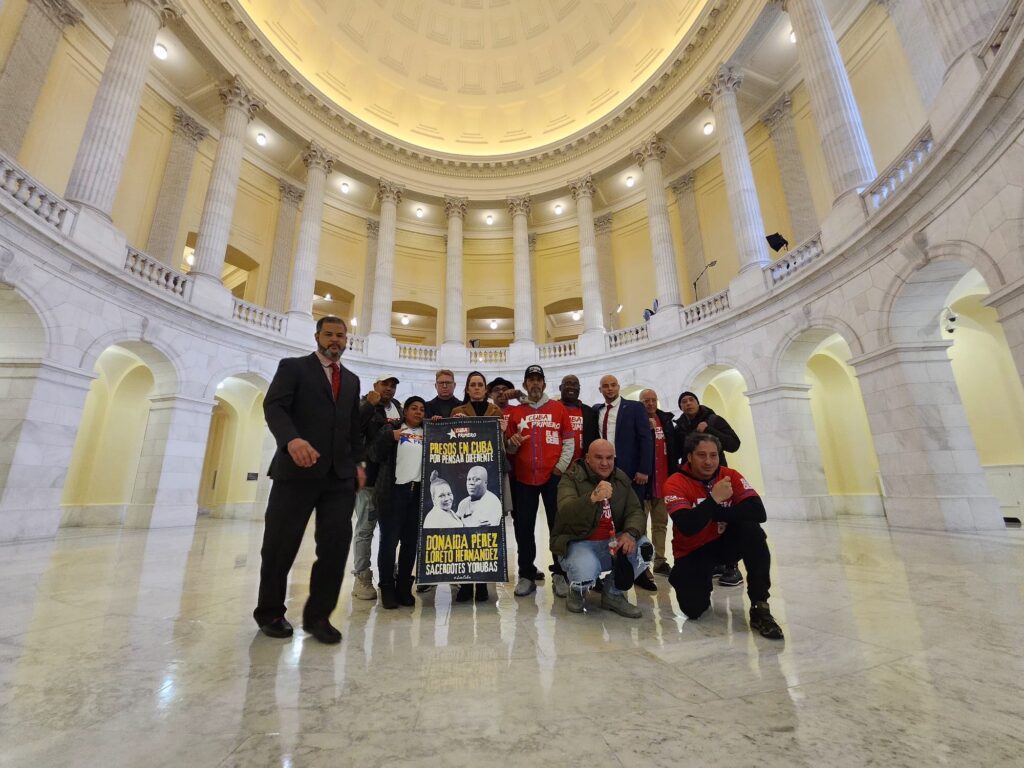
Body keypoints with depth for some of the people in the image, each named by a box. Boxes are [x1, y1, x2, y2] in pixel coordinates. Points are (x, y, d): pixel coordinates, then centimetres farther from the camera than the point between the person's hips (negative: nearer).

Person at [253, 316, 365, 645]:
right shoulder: (293, 367, 7)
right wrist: (291, 439, -26)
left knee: (336, 545, -2)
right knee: (280, 545, 7)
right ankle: (270, 613, 29)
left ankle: (318, 615, 15)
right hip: (297, 470, -3)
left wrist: (358, 462, 9)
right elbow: (273, 406, -8)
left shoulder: (352, 380, 20)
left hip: (340, 475, 4)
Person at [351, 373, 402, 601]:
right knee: (365, 528, 1)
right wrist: (370, 404, -22)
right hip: (369, 476, -5)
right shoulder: (365, 406, -1)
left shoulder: (398, 409, 14)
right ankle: (361, 578, 9)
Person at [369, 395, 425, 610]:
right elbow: (375, 455, 0)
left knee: (411, 542, 7)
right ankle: (387, 588, 12)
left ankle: (404, 586, 19)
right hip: (394, 491, -3)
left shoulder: (428, 433, 15)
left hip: (419, 492, 3)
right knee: (389, 540, -1)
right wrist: (389, 438, -14)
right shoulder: (390, 429, 7)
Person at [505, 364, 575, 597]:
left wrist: (561, 466, -4)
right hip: (523, 477, 1)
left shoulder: (558, 408, 6)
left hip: (553, 476, -1)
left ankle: (560, 574, 17)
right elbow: (508, 448, 9)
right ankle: (527, 575, 18)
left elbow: (569, 440, 5)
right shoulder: (515, 411, 7)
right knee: (523, 526, 6)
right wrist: (512, 443, -13)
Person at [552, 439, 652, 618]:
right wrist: (592, 498, -47)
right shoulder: (571, 479, -12)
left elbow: (635, 511, -2)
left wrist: (630, 533, -25)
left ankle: (613, 593, 6)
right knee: (585, 572, -34)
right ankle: (577, 591, 8)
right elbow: (565, 513, -29)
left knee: (644, 548, -19)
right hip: (578, 543, -5)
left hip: (612, 543, 5)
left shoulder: (622, 479, 5)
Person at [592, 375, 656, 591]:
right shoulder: (596, 410, 11)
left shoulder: (635, 407, 1)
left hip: (630, 471, -3)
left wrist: (643, 470, -12)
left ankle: (639, 570, 15)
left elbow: (646, 439, -5)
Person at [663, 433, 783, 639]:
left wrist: (715, 512, -25)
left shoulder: (731, 476, -10)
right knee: (693, 609, -18)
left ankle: (760, 607, -17)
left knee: (751, 529, -28)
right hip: (692, 552, -2)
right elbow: (687, 527, -32)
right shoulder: (676, 483, -20)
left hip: (726, 543, 3)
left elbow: (758, 512, -22)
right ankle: (682, 578, 18)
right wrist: (715, 499, -33)